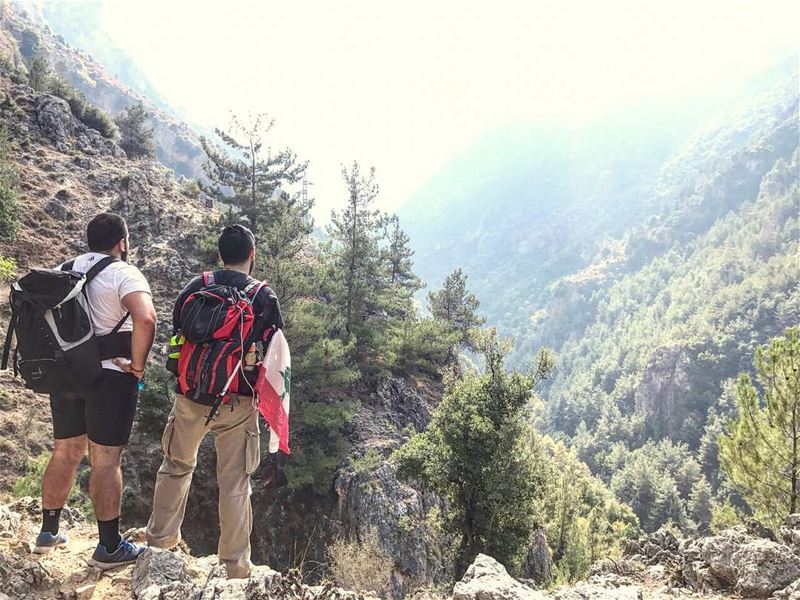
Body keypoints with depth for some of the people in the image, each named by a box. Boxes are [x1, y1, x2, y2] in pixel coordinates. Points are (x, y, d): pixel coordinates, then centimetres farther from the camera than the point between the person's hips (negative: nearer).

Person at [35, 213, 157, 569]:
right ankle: (109, 547, 7)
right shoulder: (124, 274, -11)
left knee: (65, 452, 19)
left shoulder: (64, 270, 10)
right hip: (109, 377, -7)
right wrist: (138, 366, -17)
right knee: (106, 460, -1)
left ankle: (48, 532, 31)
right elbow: (145, 319, -28)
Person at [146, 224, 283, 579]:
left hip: (191, 396, 2)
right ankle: (235, 565, 17)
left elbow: (176, 333, 8)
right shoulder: (264, 297, -5)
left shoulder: (196, 287, 1)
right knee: (235, 483, 7)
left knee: (176, 467, 24)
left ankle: (161, 539, 37)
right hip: (237, 403, -2)